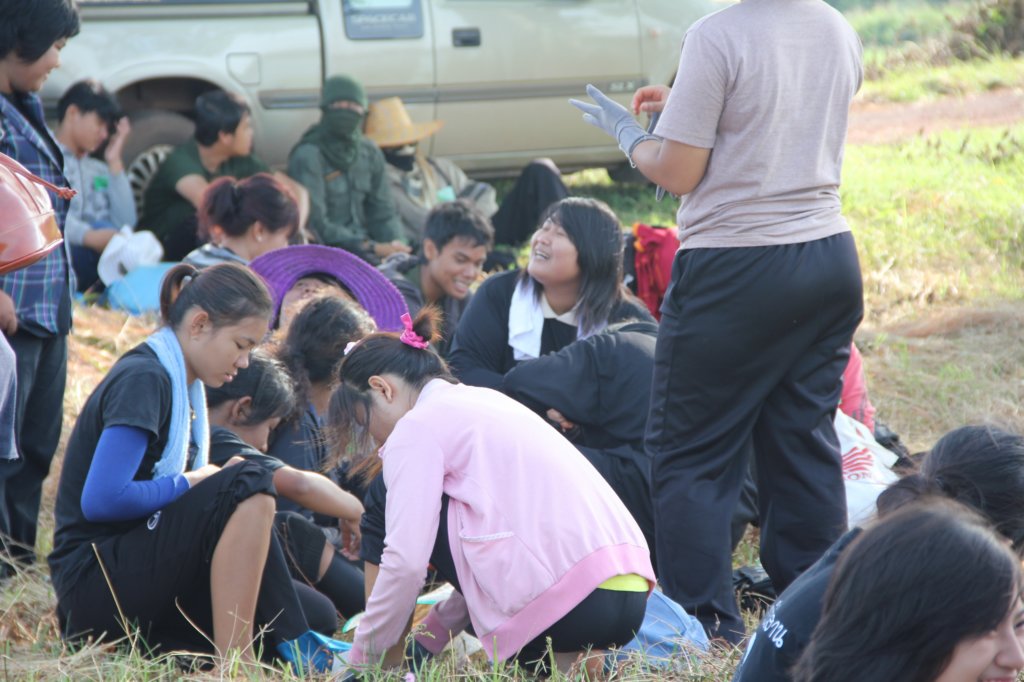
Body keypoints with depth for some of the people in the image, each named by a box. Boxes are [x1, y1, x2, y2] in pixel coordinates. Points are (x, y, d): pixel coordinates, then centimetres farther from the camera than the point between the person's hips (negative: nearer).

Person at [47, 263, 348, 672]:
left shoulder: (183, 386, 15)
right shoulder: (142, 380, -14)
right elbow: (100, 499, -24)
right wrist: (189, 483, -12)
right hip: (94, 581, -9)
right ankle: (232, 664, -26)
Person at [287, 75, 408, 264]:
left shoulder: (370, 153, 11)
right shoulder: (308, 156, -9)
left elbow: (383, 213, 12)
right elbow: (316, 224, -14)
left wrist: (396, 244, -10)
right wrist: (372, 248, -20)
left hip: (364, 245, 6)